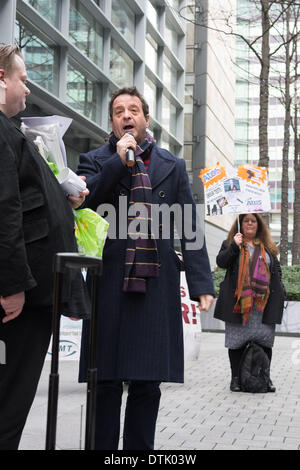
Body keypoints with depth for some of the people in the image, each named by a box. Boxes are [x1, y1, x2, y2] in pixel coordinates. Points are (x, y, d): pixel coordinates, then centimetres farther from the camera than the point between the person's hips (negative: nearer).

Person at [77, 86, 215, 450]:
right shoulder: (95, 161, 12)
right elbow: (79, 204, -7)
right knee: (106, 382, 1)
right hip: (109, 283, -1)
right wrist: (118, 160, -9)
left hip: (157, 285, 1)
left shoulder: (173, 166, 16)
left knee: (148, 384, 5)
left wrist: (201, 283, -1)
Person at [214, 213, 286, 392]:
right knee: (237, 340, 1)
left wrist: (279, 293, 8)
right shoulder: (230, 243, 12)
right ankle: (236, 378, 9)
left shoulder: (268, 246, 18)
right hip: (238, 302, -2)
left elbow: (277, 269, 19)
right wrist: (235, 246, -14)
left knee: (265, 340, 0)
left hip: (264, 302, 2)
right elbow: (221, 262, -3)